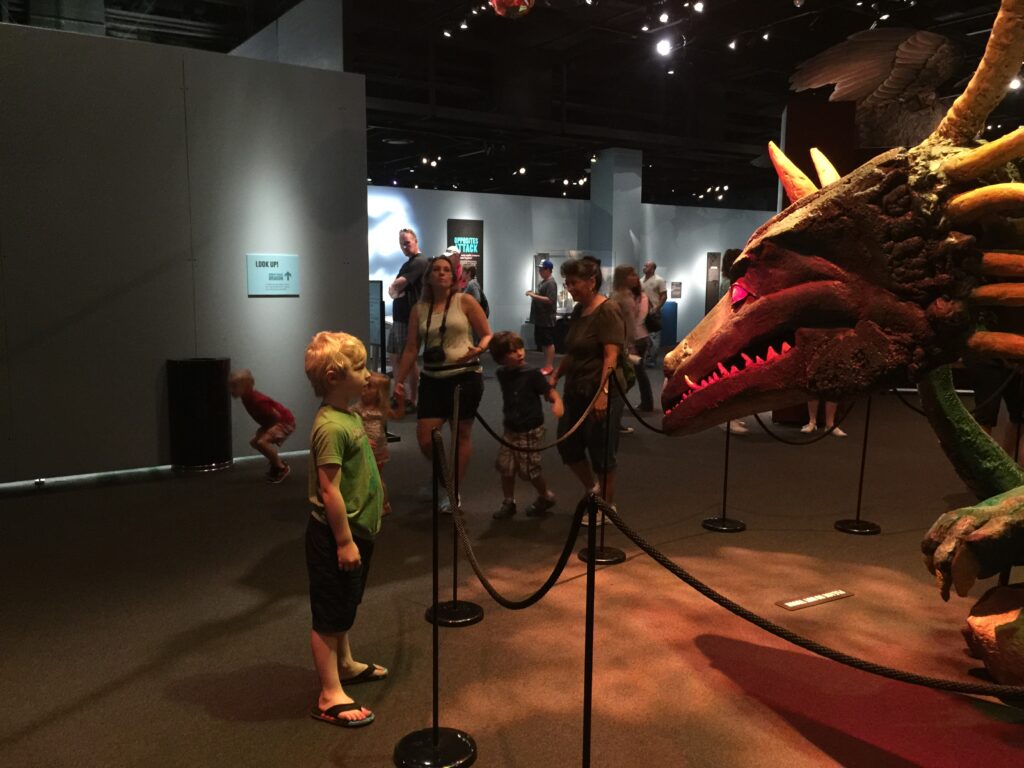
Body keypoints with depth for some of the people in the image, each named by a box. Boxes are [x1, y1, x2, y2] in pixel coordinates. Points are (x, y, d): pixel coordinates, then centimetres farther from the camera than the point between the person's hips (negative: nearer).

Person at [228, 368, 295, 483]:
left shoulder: (257, 400, -30)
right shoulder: (247, 398, -1)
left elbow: (277, 415, -26)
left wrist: (267, 430, -13)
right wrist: (264, 429, 10)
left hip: (285, 421, -10)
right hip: (275, 422, 10)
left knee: (262, 442, -24)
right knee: (254, 441, 14)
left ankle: (282, 468, -7)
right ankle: (277, 464, 25)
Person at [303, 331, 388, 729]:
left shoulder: (350, 416, 7)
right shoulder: (331, 426, -24)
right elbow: (329, 489, -25)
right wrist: (344, 540, -22)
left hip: (357, 529, 10)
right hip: (334, 535, -10)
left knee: (346, 606, 25)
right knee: (329, 614, 2)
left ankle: (345, 664, 42)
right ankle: (330, 696, 13)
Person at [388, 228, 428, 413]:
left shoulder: (419, 261, -12)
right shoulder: (407, 264, 19)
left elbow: (397, 285, -21)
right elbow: (393, 290, 15)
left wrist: (393, 287, 1)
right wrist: (395, 289, -7)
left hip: (409, 319, -10)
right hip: (399, 317, 10)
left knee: (409, 360, -4)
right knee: (395, 358, 14)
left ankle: (412, 401, 3)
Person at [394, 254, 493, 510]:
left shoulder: (464, 301, -2)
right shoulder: (419, 309, 7)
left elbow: (487, 335, 0)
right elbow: (411, 348, 9)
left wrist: (478, 349, -21)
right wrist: (399, 380, 5)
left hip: (465, 376, -3)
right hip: (432, 379, 3)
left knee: (462, 434, 5)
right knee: (424, 439, -1)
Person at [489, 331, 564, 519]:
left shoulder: (532, 374, -16)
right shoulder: (502, 375, 1)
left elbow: (549, 391, -19)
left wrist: (557, 402, -38)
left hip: (531, 431, -5)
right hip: (511, 429, 6)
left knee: (529, 469, 2)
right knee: (505, 467, 7)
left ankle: (545, 497, 28)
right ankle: (508, 502, 25)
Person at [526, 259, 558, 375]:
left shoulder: (551, 283, -14)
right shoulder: (541, 282, 16)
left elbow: (550, 300, -24)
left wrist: (534, 296, -21)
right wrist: (533, 294, 9)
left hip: (547, 319, -10)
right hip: (540, 318, 10)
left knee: (549, 343, -4)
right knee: (542, 343, 14)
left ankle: (549, 366, 0)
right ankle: (547, 364, 21)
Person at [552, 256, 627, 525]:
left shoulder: (607, 311, -14)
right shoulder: (578, 310, 11)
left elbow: (611, 356, -21)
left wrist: (602, 393, -27)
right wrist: (555, 376, 10)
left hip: (601, 394, -8)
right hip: (576, 392, 9)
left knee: (601, 452, 3)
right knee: (567, 445, 13)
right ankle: (592, 491, 34)